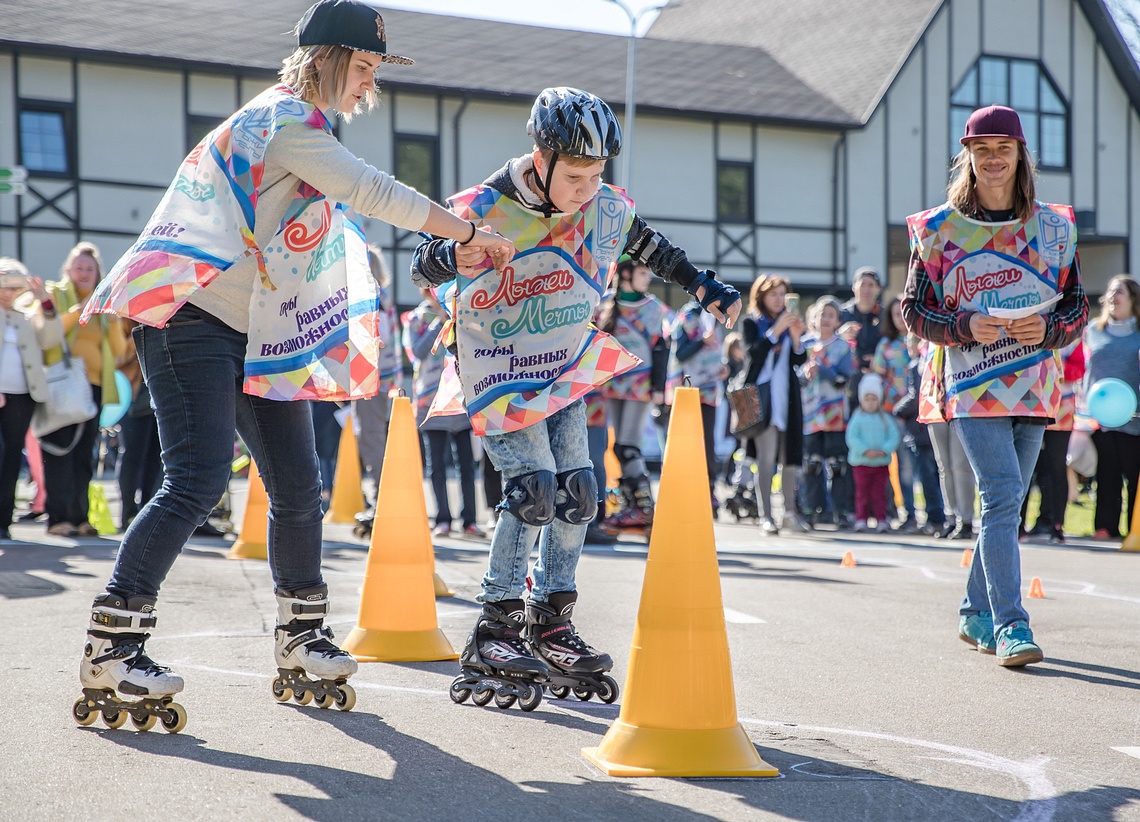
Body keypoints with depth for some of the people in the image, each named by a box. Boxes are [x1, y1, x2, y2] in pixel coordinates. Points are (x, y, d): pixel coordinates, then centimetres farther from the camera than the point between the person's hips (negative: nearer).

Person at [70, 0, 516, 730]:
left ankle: (301, 643, 20)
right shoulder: (286, 120, -12)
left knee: (299, 489, 7)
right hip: (191, 321, -10)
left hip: (264, 334, 10)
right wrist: (471, 234, -11)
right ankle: (110, 651, -17)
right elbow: (374, 193, -18)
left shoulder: (305, 129, 19)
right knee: (199, 482, -19)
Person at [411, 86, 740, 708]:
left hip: (563, 374, 6)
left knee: (577, 491, 0)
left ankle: (550, 625, 12)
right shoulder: (484, 210, -20)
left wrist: (708, 290, 13)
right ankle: (493, 632, -11)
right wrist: (454, 256, -38)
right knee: (533, 487, -19)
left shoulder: (605, 209, -5)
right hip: (497, 373, -6)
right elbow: (422, 269, -16)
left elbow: (652, 251, 13)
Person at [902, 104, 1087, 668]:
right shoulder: (939, 229, 2)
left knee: (1007, 501, 9)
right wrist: (967, 328, -14)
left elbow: (1077, 305, 11)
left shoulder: (1054, 228, 9)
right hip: (971, 382, -4)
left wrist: (1048, 328, -10)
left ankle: (976, 613, 25)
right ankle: (1010, 625, -19)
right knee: (1002, 494, -17)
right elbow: (914, 308, 3)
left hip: (1034, 383, 4)